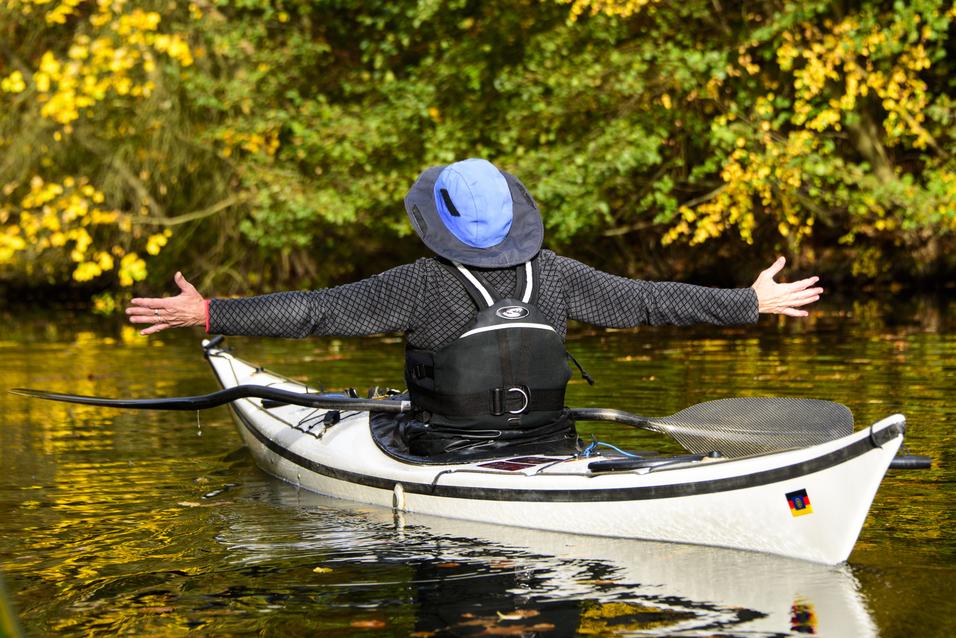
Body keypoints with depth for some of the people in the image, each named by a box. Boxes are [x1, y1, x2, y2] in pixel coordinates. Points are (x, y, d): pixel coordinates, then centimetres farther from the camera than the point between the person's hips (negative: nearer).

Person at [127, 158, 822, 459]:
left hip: (452, 467, -3)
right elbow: (648, 299, 2)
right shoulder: (554, 276, -4)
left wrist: (208, 313, -8)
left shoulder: (419, 285, -14)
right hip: (547, 456, 3)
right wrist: (753, 301, 14)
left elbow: (312, 311, -14)